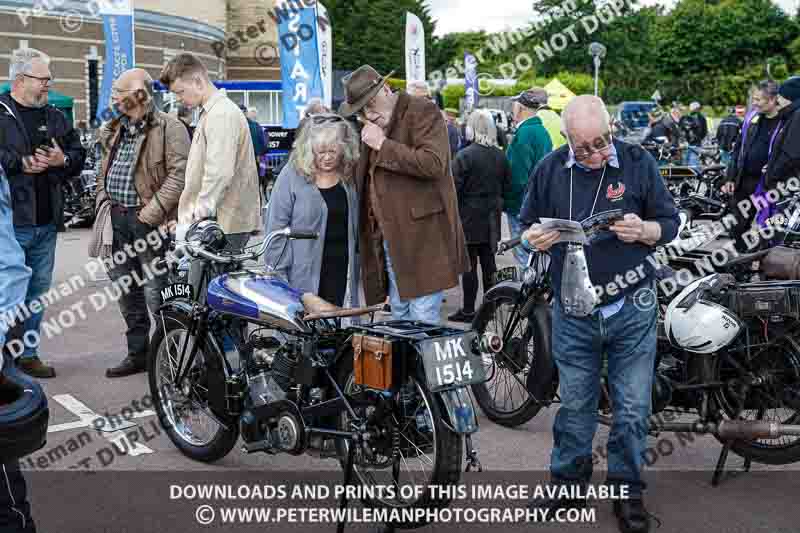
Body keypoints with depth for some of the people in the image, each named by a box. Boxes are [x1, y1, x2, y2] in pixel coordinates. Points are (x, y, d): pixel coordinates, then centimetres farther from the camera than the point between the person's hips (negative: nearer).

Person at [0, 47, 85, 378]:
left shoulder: (54, 118, 15)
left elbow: (79, 152, 18)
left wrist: (63, 160, -2)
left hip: (46, 223, 6)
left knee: (37, 292, 12)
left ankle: (28, 354, 23)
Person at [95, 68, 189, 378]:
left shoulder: (170, 128, -8)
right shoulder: (115, 129, 18)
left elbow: (179, 174, -17)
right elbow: (104, 170, 28)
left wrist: (152, 212, -21)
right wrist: (101, 199, 12)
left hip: (148, 221, -8)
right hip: (117, 219, 8)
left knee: (155, 293, -9)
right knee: (125, 289, 14)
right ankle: (138, 353, 26)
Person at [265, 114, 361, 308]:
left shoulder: (349, 176, 7)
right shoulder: (292, 174, -5)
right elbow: (276, 226, -5)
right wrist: (278, 275, -8)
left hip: (342, 273, 4)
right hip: (306, 274, -3)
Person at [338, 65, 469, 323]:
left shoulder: (422, 111, -7)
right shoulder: (373, 124, 18)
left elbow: (433, 164, -21)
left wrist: (384, 145, -17)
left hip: (422, 236, -8)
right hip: (387, 237, 8)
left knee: (423, 320, -7)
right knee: (400, 317, 14)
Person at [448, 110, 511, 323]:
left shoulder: (464, 156, -14)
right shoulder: (500, 156, 5)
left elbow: (455, 188, -14)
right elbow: (507, 185, 11)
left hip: (469, 217, -6)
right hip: (491, 218, 6)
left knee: (469, 264, -1)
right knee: (488, 261, 12)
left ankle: (468, 309, 3)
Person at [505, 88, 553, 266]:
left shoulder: (524, 133, -19)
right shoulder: (543, 131, 9)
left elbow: (518, 176, -22)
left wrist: (506, 202, -10)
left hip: (522, 206, -9)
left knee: (523, 254, -2)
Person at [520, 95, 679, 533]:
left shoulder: (638, 162, -4)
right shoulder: (550, 169, 0)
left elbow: (670, 222, 1)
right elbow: (527, 226, 10)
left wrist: (644, 231, -21)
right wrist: (535, 238, -14)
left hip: (631, 309, -1)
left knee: (632, 409, 7)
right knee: (574, 406, 13)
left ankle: (627, 491, 23)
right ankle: (568, 483, 28)